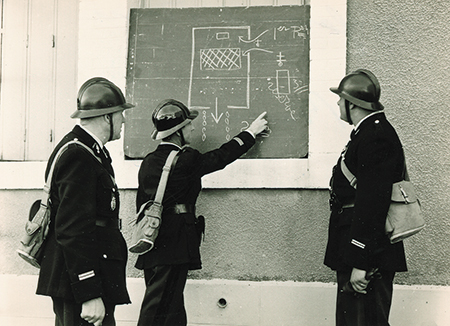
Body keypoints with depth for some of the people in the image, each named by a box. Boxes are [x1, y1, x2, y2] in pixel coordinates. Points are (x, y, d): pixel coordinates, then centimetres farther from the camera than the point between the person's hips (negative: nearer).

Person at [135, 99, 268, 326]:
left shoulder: (148, 162, 9)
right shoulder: (186, 160, -12)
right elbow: (220, 157, 2)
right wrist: (250, 133, 16)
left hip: (151, 246, 8)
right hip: (173, 245, -8)